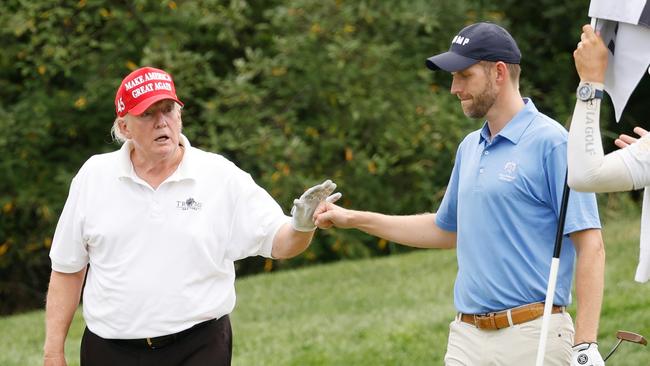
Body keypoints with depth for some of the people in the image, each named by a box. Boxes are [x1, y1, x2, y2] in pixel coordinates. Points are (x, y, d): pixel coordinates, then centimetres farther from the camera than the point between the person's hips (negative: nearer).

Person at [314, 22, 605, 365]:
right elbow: (446, 230, 30)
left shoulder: (551, 143, -9)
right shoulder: (470, 147, 16)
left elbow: (590, 247, -13)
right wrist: (353, 219, 28)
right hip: (467, 337, 7)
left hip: (532, 337, -7)